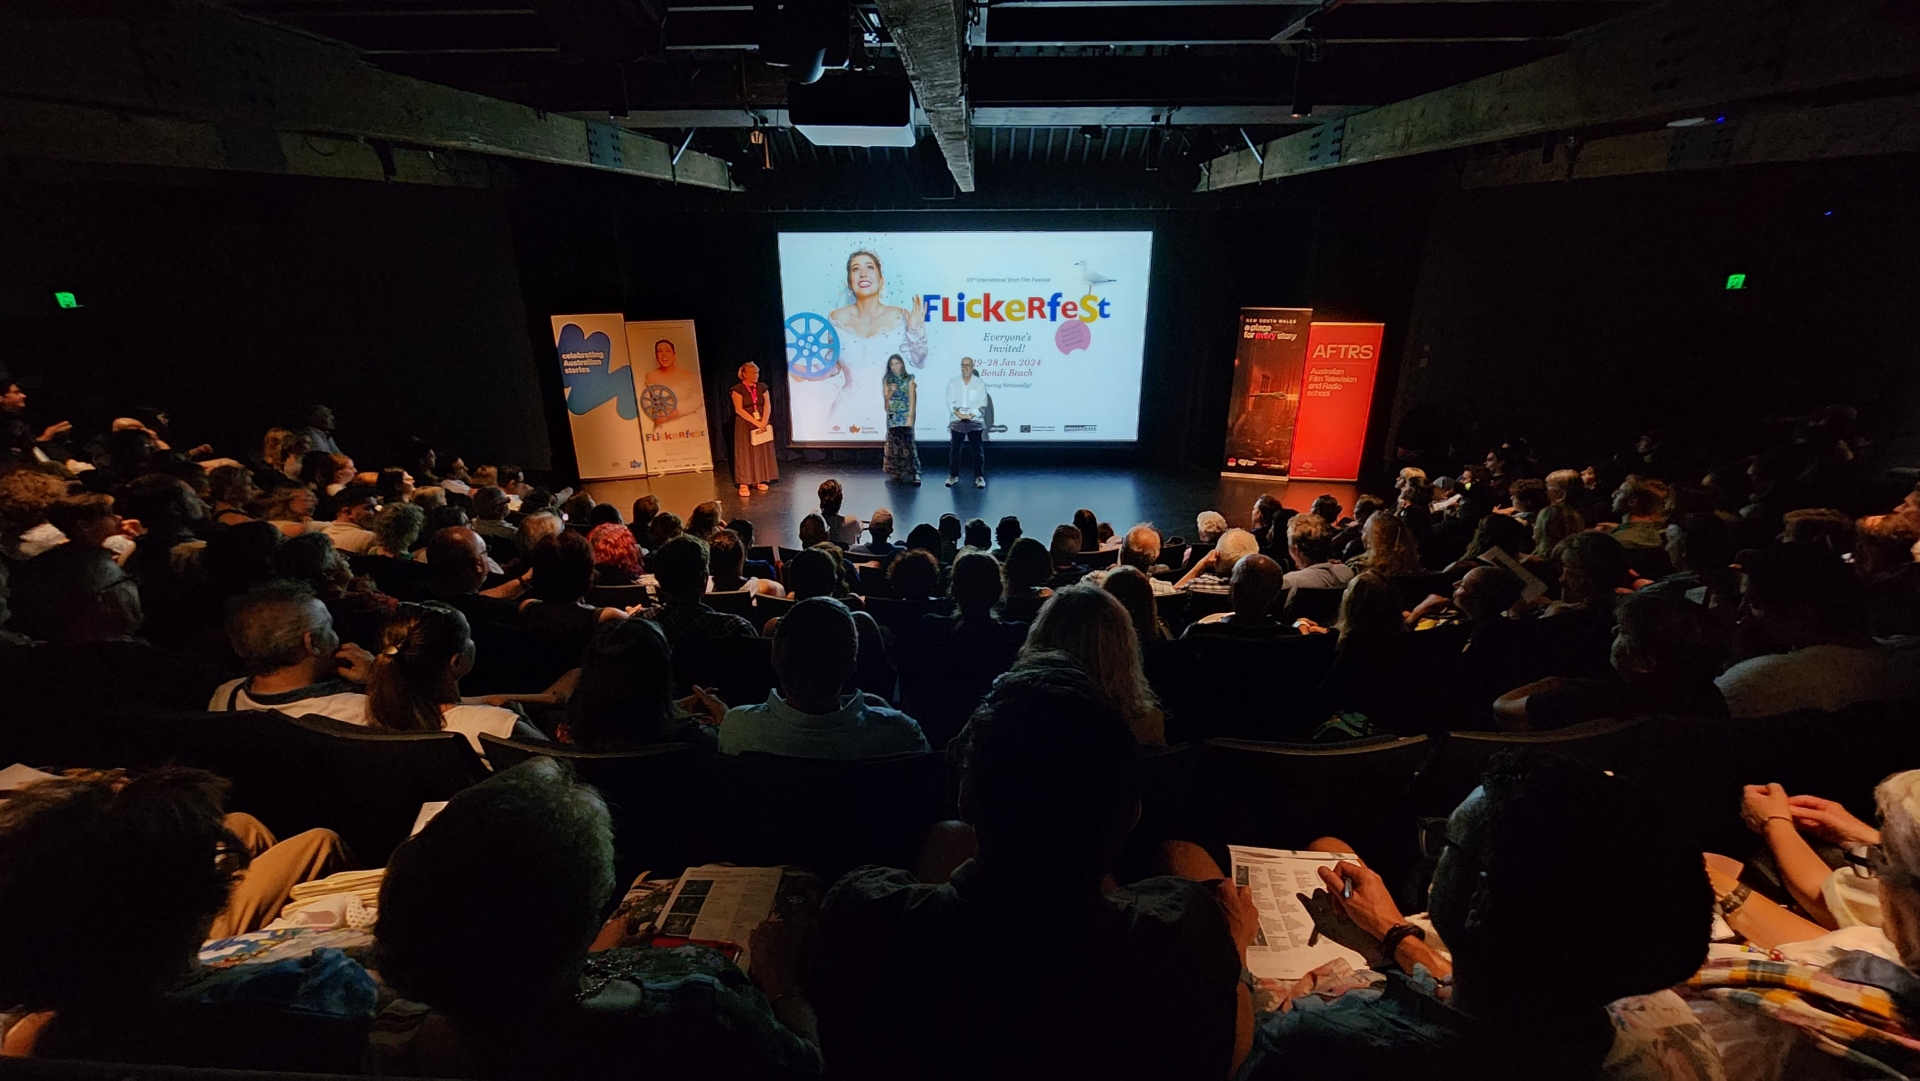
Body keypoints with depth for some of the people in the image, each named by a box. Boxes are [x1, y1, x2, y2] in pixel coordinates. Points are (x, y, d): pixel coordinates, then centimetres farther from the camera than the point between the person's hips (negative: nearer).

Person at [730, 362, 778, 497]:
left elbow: (767, 406, -1)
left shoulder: (762, 387, 5)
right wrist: (756, 422, -19)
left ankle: (759, 481, 17)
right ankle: (743, 484, -1)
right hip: (745, 424, -5)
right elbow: (739, 410, -15)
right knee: (745, 453, -3)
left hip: (762, 424, 5)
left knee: (762, 452, 7)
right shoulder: (738, 389, -9)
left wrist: (763, 422, -16)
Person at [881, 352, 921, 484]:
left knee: (907, 443, -12)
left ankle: (914, 474, -12)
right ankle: (896, 473, 14)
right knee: (894, 443, 4)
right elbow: (885, 398, 5)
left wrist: (910, 417, -13)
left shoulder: (909, 379, -1)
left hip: (905, 415, -4)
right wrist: (891, 391, -16)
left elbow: (912, 398, -6)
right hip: (892, 416, 4)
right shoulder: (887, 380, 8)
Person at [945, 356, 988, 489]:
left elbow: (982, 403, -5)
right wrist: (959, 414, -16)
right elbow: (950, 401, -3)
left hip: (975, 421, -1)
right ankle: (953, 475, 17)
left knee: (978, 450, 0)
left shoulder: (980, 383, -1)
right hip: (957, 421, 1)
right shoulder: (952, 382, 3)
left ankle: (979, 476, 8)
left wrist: (971, 415, -16)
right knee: (954, 450, 5)